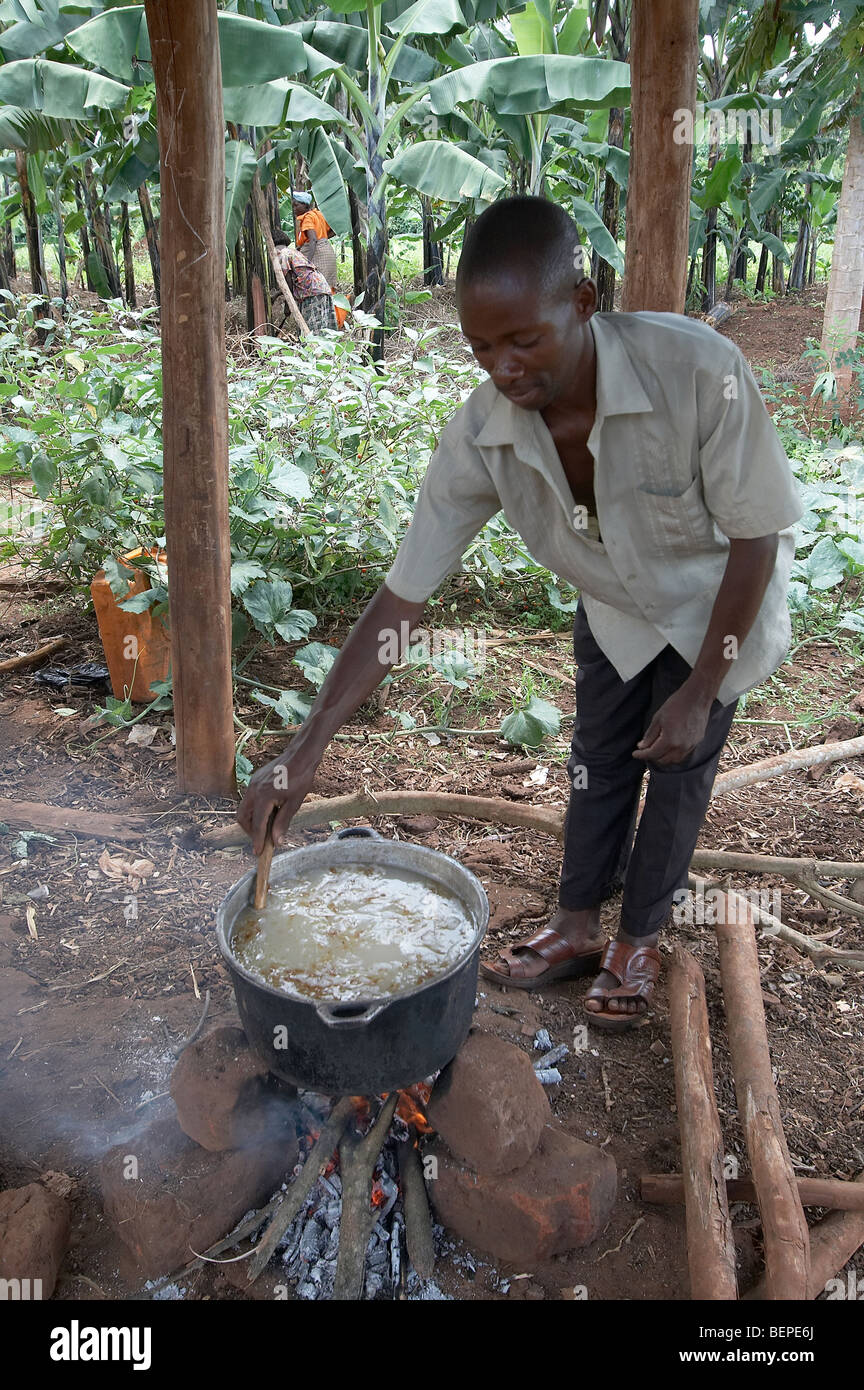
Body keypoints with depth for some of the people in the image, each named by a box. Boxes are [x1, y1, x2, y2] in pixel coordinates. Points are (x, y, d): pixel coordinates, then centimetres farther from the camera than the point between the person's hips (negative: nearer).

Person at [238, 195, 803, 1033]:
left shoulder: (699, 374, -40)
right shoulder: (479, 435, -29)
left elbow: (757, 537, -25)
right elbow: (401, 596, -25)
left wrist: (698, 692, -21)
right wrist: (305, 751, -28)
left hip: (716, 598, -2)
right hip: (613, 607, 3)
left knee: (680, 770, 6)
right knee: (598, 762, 13)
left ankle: (639, 943, 29)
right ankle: (577, 928, 34)